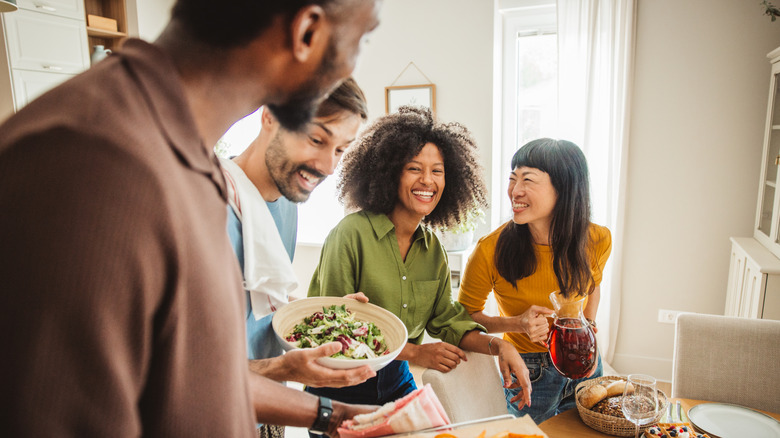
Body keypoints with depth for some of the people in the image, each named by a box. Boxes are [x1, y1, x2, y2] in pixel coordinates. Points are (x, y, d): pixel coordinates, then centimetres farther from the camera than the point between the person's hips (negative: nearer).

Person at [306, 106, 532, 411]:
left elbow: (445, 320, 1)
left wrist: (497, 345, -17)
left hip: (396, 380, 6)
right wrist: (414, 352, -20)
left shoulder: (433, 248, 0)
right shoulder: (351, 233, -21)